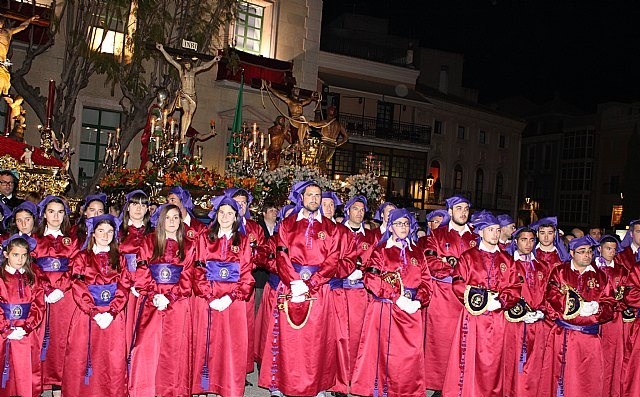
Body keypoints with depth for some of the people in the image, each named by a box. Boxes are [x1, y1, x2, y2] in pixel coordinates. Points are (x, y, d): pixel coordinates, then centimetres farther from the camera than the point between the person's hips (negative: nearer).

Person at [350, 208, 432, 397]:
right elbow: (371, 278, -7)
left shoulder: (417, 254, 17)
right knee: (385, 353, -5)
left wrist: (418, 301, -9)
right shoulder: (381, 250, 6)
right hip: (385, 310, -3)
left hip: (411, 312, 3)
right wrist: (397, 298, -15)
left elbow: (426, 282, 10)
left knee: (411, 354, 0)